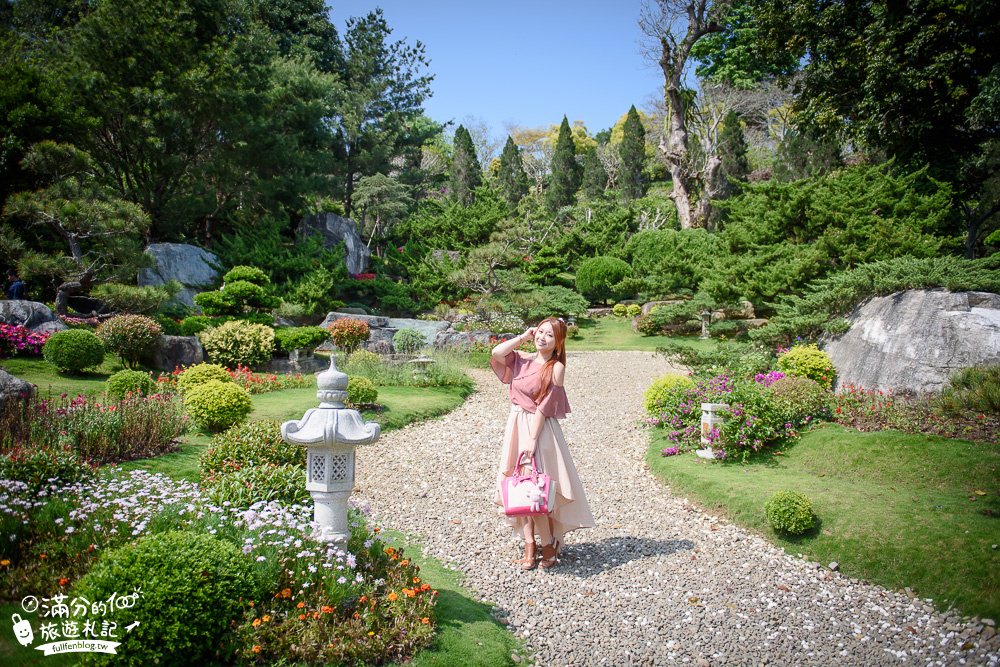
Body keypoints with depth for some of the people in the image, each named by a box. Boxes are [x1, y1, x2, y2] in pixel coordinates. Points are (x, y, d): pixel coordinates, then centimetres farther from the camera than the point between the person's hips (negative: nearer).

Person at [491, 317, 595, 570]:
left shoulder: (556, 367, -8)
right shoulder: (522, 359, 8)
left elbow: (545, 405, -13)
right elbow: (496, 354, -8)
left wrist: (532, 439, -17)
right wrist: (523, 337, -1)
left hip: (540, 429, -5)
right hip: (516, 426, 5)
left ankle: (549, 544, 13)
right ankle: (530, 545, 14)